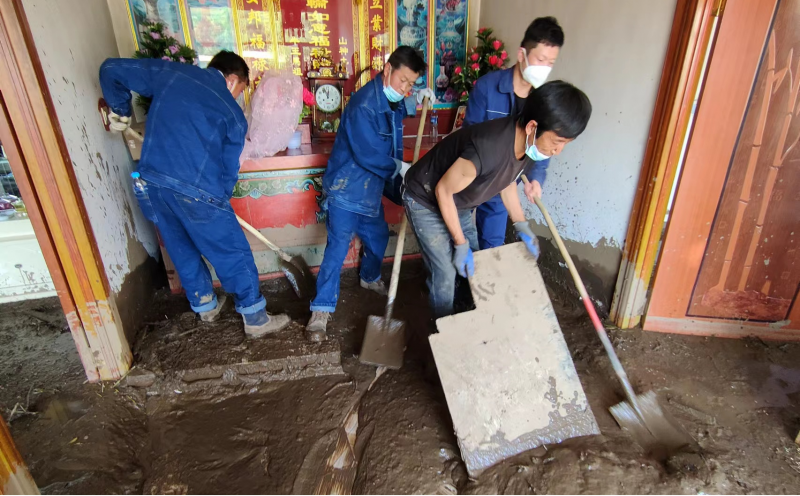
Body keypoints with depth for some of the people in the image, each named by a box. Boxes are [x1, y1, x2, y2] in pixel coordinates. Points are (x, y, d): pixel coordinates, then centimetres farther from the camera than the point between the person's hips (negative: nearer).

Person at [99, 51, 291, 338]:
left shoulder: (169, 73, 12)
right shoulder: (233, 114, 3)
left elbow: (111, 69, 15)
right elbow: (228, 169, 4)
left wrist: (119, 110, 29)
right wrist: (220, 201, 18)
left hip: (150, 185, 6)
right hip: (196, 192, -5)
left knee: (182, 251, 23)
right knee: (234, 256, 9)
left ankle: (205, 306, 42)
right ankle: (256, 319, 19)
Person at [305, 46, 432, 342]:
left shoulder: (390, 100, 6)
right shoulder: (364, 104, -23)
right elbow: (368, 154, -25)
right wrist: (400, 168, -14)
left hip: (371, 187, 9)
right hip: (346, 187, -9)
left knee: (378, 237, 22)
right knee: (338, 247, -10)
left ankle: (370, 278, 50)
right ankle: (322, 309, 1)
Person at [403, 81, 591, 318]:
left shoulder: (527, 144, -14)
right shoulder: (488, 148, -40)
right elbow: (443, 191, -26)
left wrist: (521, 225, 2)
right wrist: (460, 244, -18)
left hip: (457, 203, 8)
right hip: (426, 201, -8)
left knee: (472, 262, 16)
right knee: (446, 273, -3)